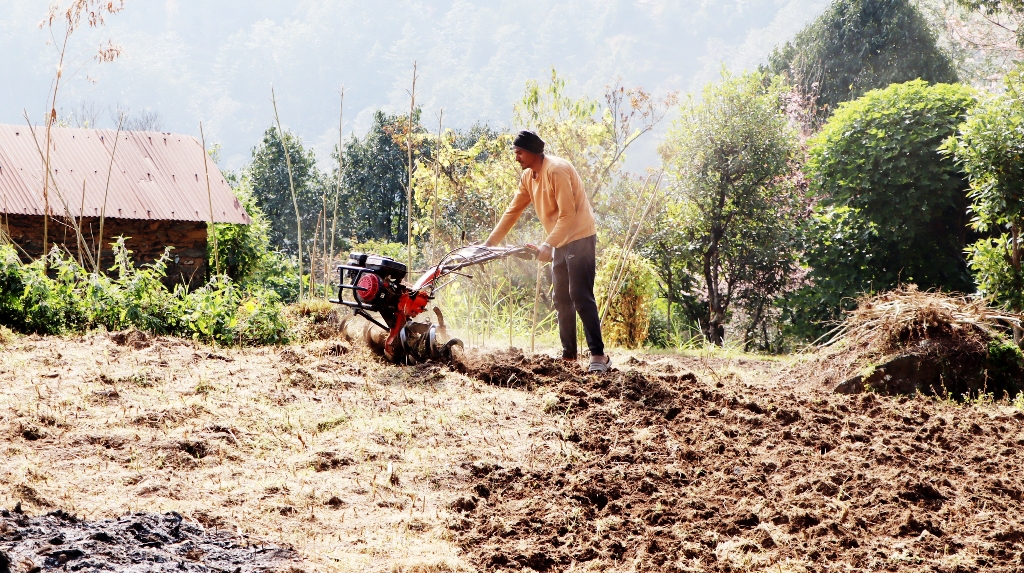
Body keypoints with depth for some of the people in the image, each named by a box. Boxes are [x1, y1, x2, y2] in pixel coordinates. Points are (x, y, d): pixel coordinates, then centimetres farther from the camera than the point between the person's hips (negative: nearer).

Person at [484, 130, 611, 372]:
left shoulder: (556, 170, -20)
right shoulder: (528, 177, 8)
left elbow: (568, 215, -24)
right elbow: (512, 212, 12)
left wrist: (548, 245, -30)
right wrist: (490, 243, 8)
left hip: (579, 238, -9)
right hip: (560, 243, 10)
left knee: (581, 297, -15)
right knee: (562, 300, 9)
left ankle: (598, 355, -17)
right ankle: (568, 355, 12)